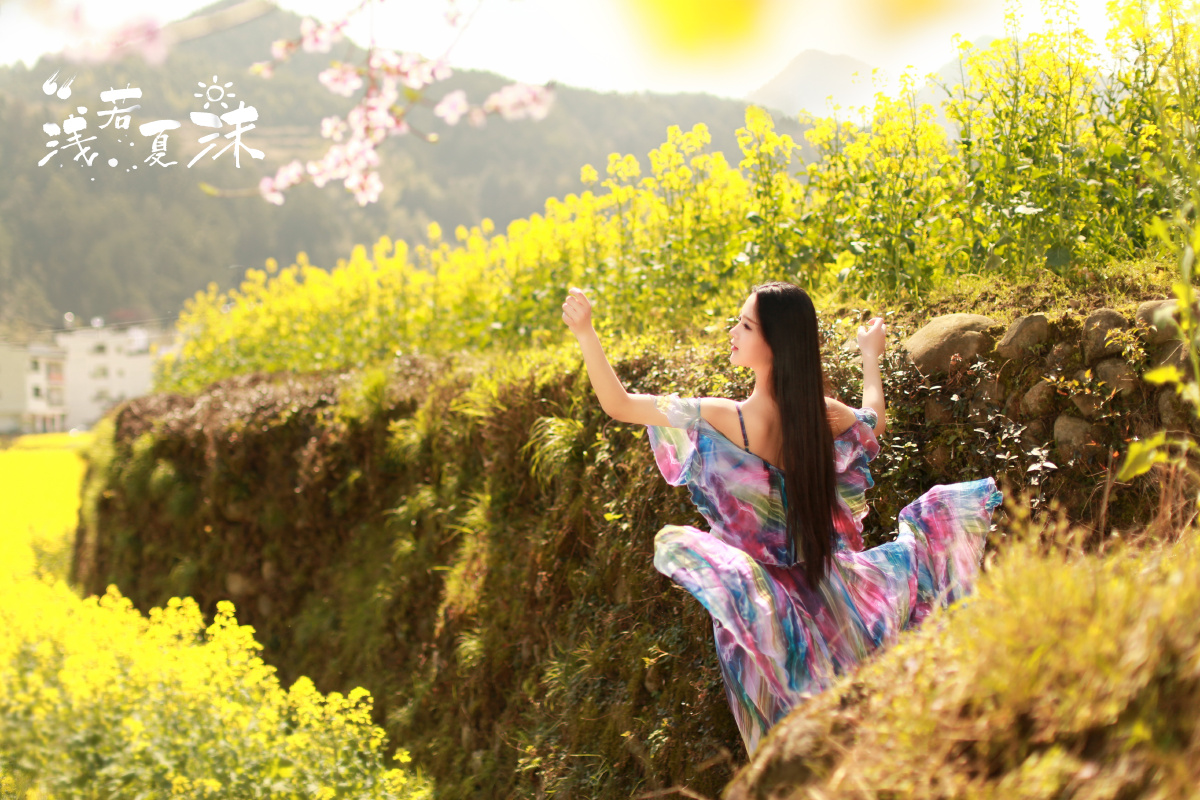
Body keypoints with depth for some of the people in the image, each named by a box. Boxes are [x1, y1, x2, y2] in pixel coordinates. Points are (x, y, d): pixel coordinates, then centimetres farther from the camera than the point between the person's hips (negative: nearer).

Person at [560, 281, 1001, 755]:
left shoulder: (723, 421, -26)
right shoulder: (826, 417, -12)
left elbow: (619, 406, -21)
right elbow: (875, 418, 14)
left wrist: (585, 333, -21)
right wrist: (871, 357, 30)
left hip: (761, 603, -3)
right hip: (821, 587, 3)